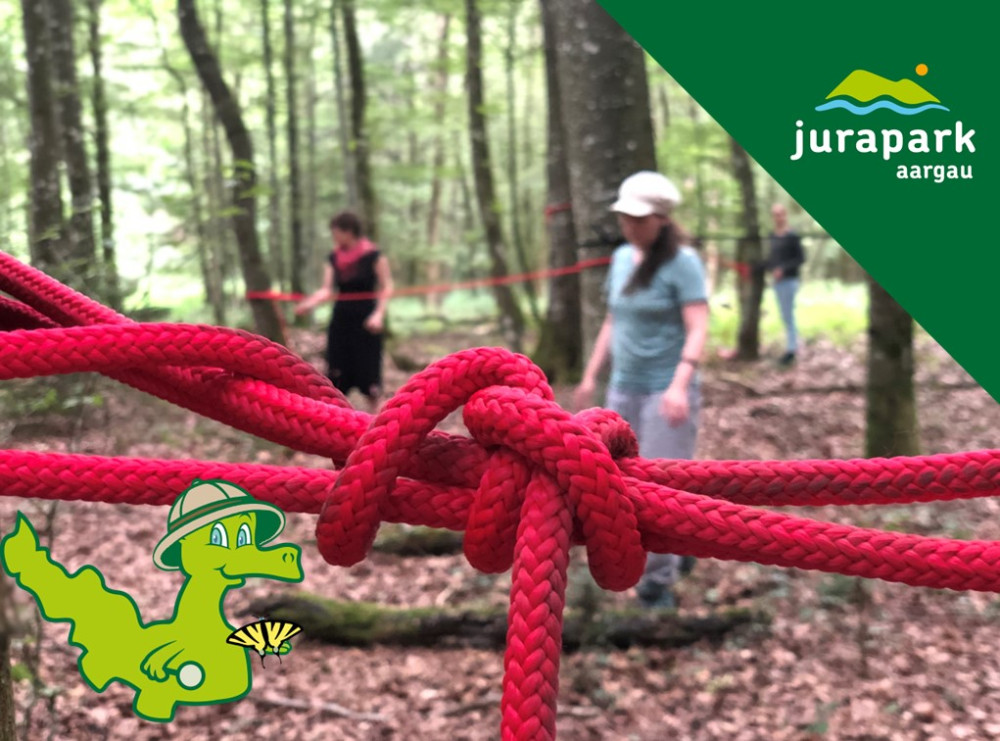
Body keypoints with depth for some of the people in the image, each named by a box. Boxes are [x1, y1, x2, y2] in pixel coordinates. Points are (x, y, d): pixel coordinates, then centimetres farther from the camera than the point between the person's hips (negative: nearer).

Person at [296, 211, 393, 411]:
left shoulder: (373, 255, -9)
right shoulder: (334, 258, 5)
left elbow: (386, 287, -6)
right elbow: (327, 289, 1)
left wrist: (379, 314, -17)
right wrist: (310, 302, -17)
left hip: (366, 320, -5)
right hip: (341, 319, 5)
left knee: (368, 372, -1)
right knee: (337, 372, 4)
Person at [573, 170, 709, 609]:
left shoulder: (682, 262, -12)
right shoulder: (621, 258, 8)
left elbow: (697, 330, -19)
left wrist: (679, 385, -32)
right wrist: (591, 376, 15)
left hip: (666, 392, -7)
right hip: (623, 389, 7)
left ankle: (658, 584, 10)